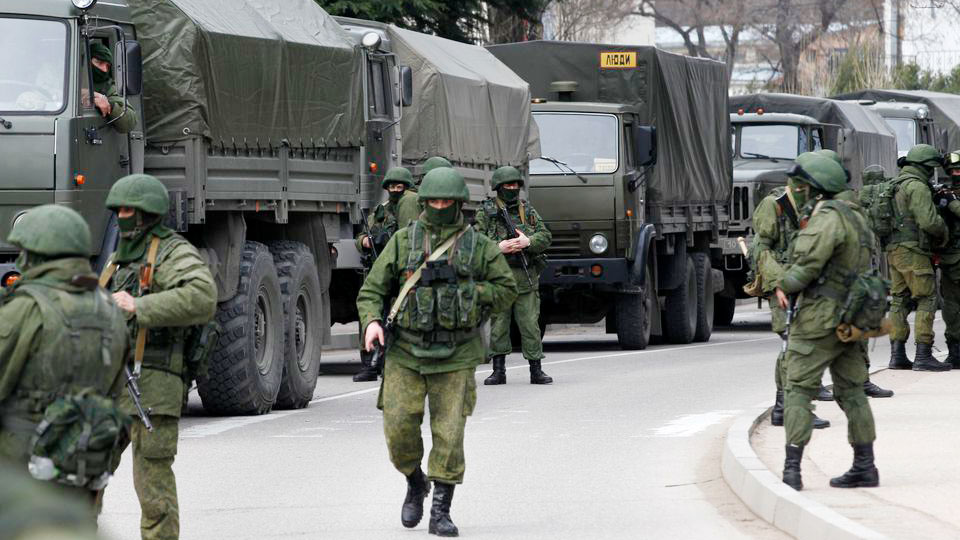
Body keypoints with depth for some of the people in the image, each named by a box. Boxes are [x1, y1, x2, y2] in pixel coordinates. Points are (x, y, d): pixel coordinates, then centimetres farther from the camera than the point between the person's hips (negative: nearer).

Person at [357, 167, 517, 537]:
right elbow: (372, 291, 4)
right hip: (407, 353, 1)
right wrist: (372, 322, -16)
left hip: (455, 357, -1)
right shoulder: (403, 242, 4)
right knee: (399, 430, -5)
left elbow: (506, 291, 8)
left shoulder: (479, 246, 3)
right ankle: (416, 484, 24)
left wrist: (467, 292, -7)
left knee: (449, 437, -5)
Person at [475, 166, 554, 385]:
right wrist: (498, 248, -18)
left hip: (526, 277, 1)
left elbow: (546, 237, 6)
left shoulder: (528, 210, 12)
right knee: (498, 325, 2)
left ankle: (536, 370, 3)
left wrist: (528, 242, -13)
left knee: (530, 324, -1)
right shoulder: (486, 212, 4)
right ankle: (498, 371, 9)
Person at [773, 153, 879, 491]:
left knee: (798, 390, -6)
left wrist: (783, 285, 0)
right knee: (852, 392, 12)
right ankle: (864, 468, 14)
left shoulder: (827, 219, -14)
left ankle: (792, 470, -12)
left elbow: (808, 264, -20)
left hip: (820, 318, -9)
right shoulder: (854, 219, 17)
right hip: (852, 319, 9)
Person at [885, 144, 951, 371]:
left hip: (893, 250, 9)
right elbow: (929, 220, -20)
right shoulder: (917, 187, -12)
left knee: (900, 301, 11)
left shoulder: (895, 186, 18)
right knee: (927, 300, -6)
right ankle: (923, 356, -11)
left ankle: (897, 355, 8)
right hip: (912, 250, -9)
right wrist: (943, 232, 0)